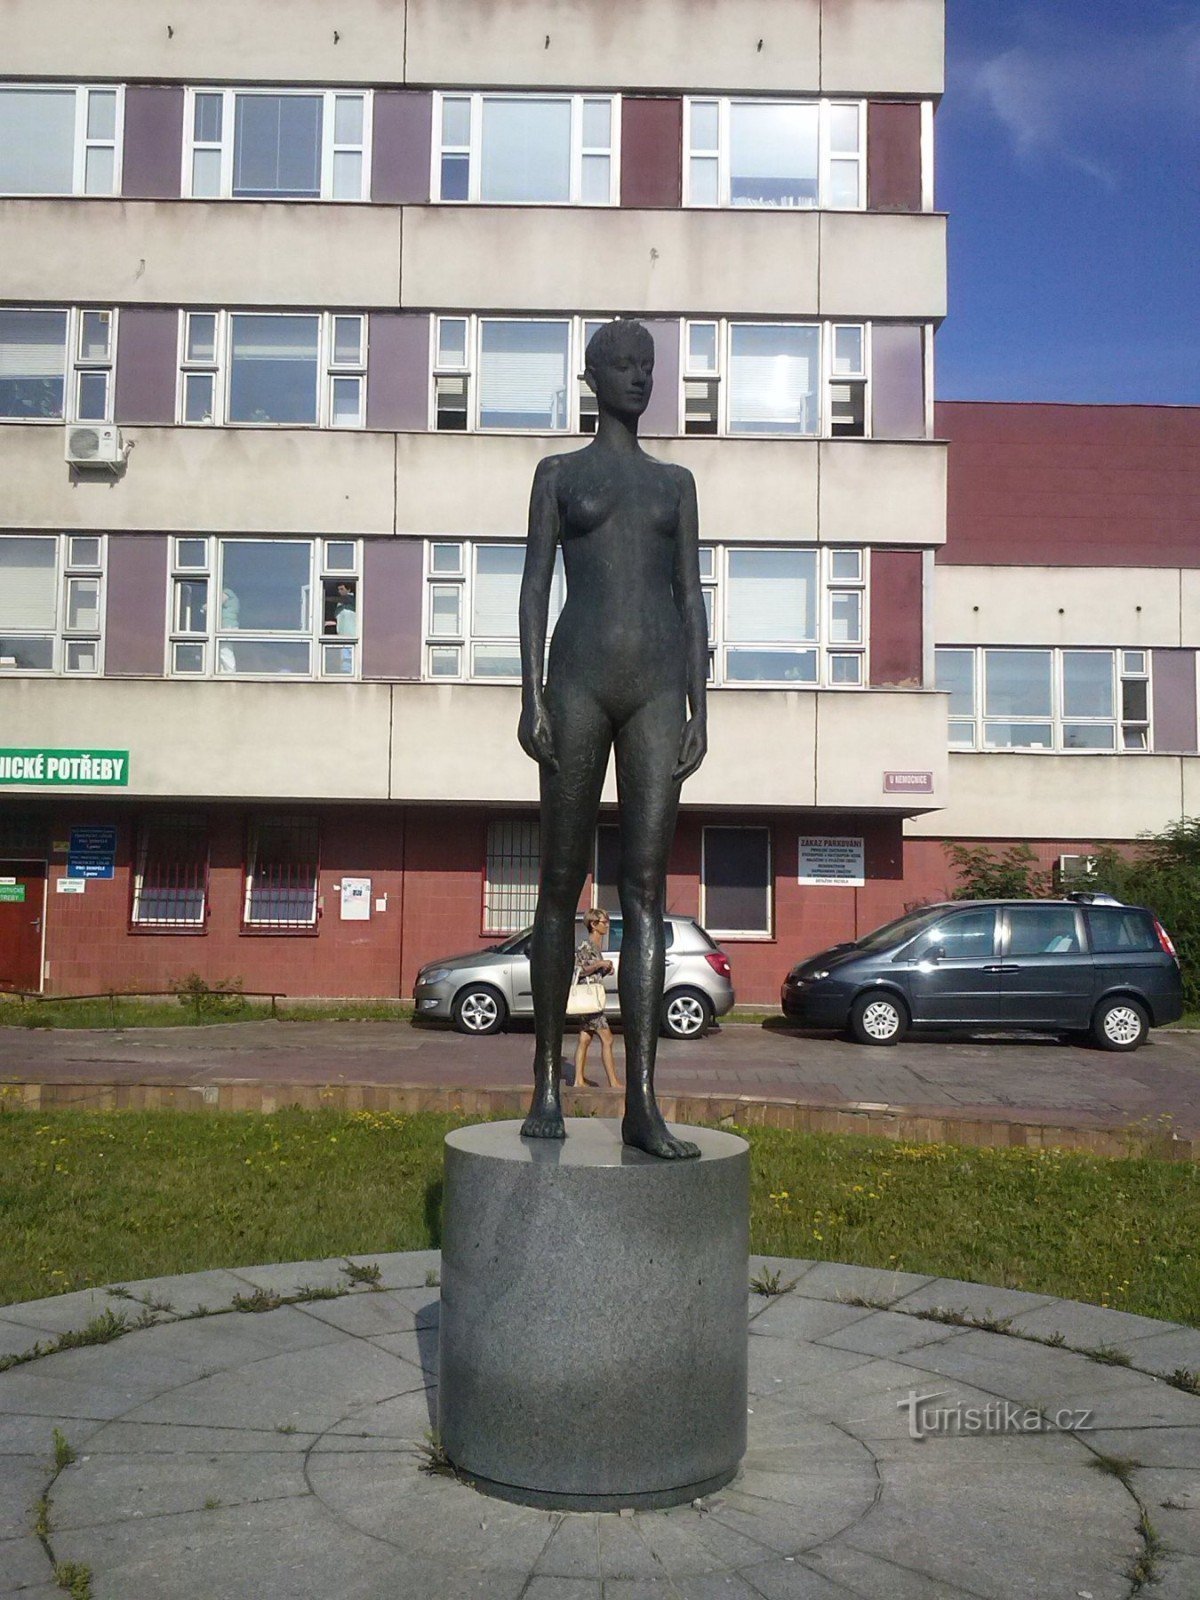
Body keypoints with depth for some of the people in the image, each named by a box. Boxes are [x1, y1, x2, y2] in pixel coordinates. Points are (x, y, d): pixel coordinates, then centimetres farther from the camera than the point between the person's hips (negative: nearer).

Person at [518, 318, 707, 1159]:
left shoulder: (677, 481, 19)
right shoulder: (559, 473, 13)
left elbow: (692, 598, 12)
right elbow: (535, 585, 5)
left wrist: (699, 709, 3)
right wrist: (530, 697, -7)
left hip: (659, 687, 2)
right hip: (581, 679, -1)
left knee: (647, 890, -5)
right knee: (564, 881, 1)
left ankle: (642, 1101, -7)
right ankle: (547, 1081, 11)